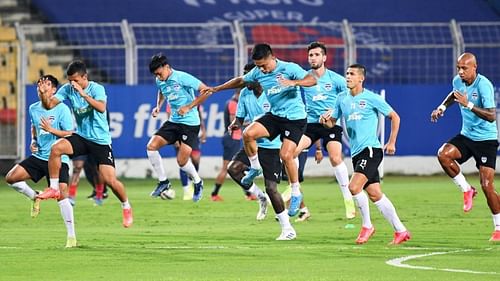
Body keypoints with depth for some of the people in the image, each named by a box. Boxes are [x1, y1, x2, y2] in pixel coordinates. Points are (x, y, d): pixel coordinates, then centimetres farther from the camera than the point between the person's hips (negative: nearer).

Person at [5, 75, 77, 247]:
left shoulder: (61, 109, -11)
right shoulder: (33, 109, 7)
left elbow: (69, 134, -12)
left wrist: (51, 129, -23)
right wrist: (33, 141, 8)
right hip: (38, 156, 6)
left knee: (61, 195, -15)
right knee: (11, 178, -8)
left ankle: (71, 236, -8)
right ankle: (34, 197, 18)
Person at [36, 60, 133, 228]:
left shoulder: (96, 88, -14)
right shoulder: (67, 89, -2)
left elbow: (101, 108, -32)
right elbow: (49, 104, -11)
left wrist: (83, 94, -39)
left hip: (101, 140, -4)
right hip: (81, 137, 4)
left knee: (110, 180, -10)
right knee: (56, 148, -25)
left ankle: (126, 207, 17)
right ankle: (54, 188, -11)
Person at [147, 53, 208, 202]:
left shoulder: (182, 78, -18)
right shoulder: (160, 81, 4)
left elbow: (205, 90, -20)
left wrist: (189, 107, -24)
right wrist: (158, 106, 11)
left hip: (190, 122, -7)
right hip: (173, 121, 7)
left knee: (182, 161, -11)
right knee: (151, 146, -8)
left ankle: (198, 183, 19)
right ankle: (163, 181, 7)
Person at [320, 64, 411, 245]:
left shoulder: (371, 98, -6)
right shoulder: (342, 99, 10)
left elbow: (394, 117, 2)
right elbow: (332, 122, 17)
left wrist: (392, 142, -1)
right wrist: (325, 120, -6)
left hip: (371, 149, -7)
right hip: (356, 153, 7)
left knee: (354, 187, -21)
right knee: (375, 194, 6)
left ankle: (367, 226, -4)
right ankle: (400, 231, 14)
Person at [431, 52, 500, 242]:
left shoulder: (484, 85, -22)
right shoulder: (458, 81, 0)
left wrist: (468, 105, -36)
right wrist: (442, 107, 11)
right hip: (466, 135, 6)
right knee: (443, 154, -23)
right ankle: (466, 189, -2)